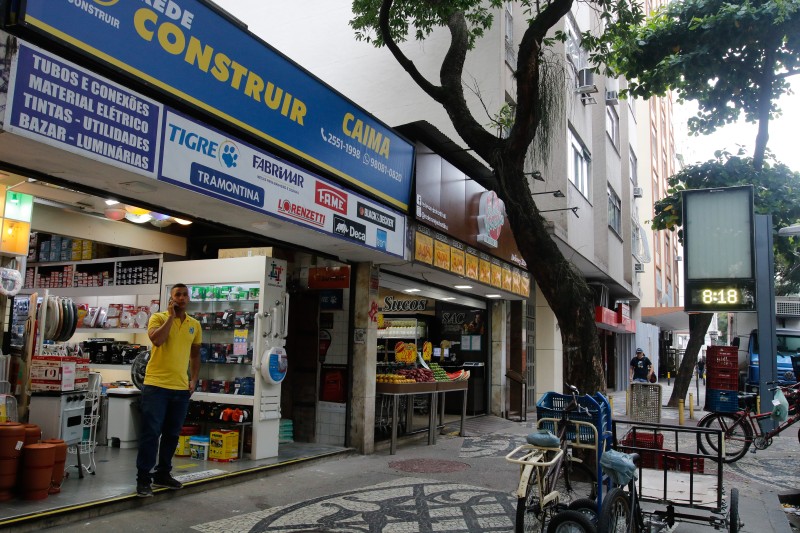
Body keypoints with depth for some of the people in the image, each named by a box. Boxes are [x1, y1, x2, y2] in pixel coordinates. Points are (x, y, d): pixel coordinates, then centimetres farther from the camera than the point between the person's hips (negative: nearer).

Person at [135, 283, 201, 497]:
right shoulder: (158, 318, -2)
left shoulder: (195, 325, 10)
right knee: (150, 433, -2)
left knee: (172, 434, 13)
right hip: (156, 385, -4)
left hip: (181, 388, 5)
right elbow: (157, 340, -22)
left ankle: (163, 474, 26)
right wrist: (171, 316, -15)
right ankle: (143, 478, 7)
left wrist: (194, 379, 8)